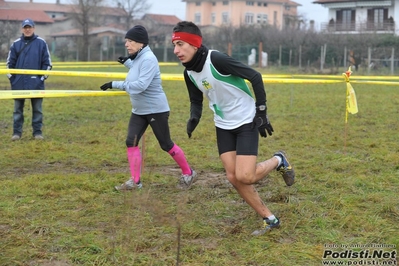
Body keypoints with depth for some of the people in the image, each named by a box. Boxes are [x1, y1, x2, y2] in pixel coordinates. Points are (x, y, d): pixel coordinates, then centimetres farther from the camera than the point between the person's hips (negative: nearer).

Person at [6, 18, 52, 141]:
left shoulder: (41, 43, 1)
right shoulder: (16, 44, 6)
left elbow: (47, 62, 3)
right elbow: (10, 62, 10)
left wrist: (43, 77, -2)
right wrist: (11, 78, 4)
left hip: (36, 83, -2)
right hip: (19, 83, 2)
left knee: (37, 108, 5)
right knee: (17, 108, 6)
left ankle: (37, 131, 13)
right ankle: (17, 132, 13)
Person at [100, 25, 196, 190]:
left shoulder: (148, 59, -23)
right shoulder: (138, 58, 6)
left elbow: (141, 85, -31)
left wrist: (115, 84, -27)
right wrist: (127, 63, 20)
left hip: (156, 110, -9)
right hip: (139, 111, 9)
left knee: (166, 145, 2)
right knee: (131, 142, -1)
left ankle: (188, 173, 21)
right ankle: (135, 181, 5)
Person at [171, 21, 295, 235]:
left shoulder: (217, 59, -25)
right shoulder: (189, 72, -2)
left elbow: (255, 77, -21)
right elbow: (196, 101, 12)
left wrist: (262, 112, -18)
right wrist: (194, 118, -11)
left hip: (246, 122, -7)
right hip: (223, 126, 7)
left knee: (245, 176, -16)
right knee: (233, 177, 0)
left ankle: (278, 161, 16)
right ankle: (269, 219, 15)